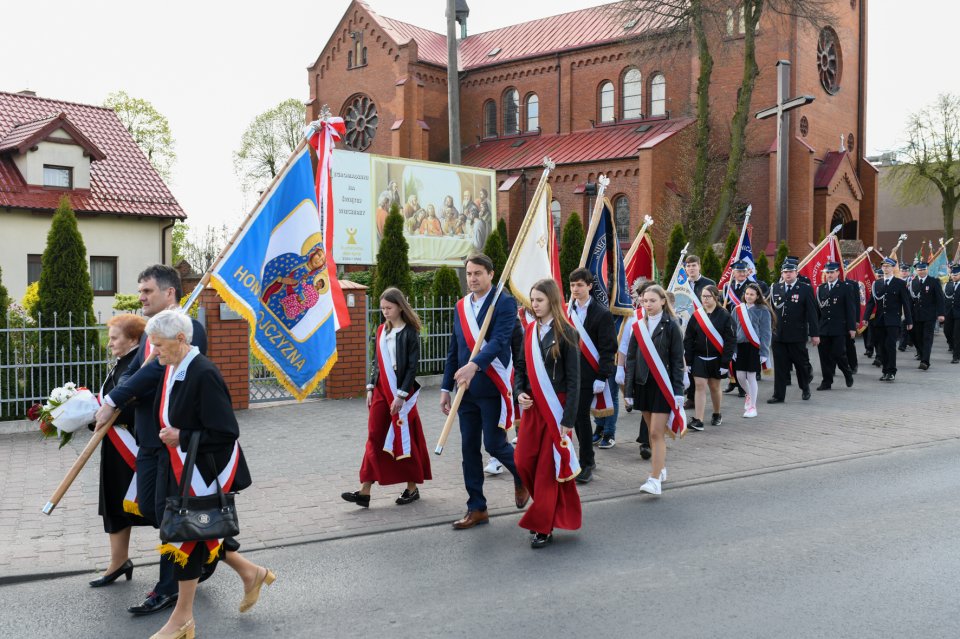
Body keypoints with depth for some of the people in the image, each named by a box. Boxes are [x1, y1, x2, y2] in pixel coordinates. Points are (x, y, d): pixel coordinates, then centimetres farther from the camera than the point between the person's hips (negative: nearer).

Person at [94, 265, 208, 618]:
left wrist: (112, 402, -21)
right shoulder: (151, 333, 14)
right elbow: (131, 372, 11)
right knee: (148, 505, 13)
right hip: (150, 434, 9)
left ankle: (169, 588, 15)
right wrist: (120, 395, -12)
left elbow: (158, 369, -23)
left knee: (167, 509, 0)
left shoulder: (189, 328, -15)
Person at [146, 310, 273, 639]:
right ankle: (251, 573, 36)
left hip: (204, 472, -9)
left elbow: (227, 433, -23)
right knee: (198, 531, 16)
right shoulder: (171, 370, 4)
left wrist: (181, 438, -19)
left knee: (188, 534, 2)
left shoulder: (204, 375, -23)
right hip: (181, 469, 9)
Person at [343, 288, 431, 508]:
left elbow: (412, 366, -12)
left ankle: (412, 488, 17)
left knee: (405, 439, 3)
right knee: (374, 438, 1)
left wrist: (401, 395, -16)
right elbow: (378, 362, 15)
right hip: (381, 390, 6)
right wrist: (371, 388, 9)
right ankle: (365, 491, 0)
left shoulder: (410, 333, -9)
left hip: (402, 391, -6)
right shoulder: (381, 330, 9)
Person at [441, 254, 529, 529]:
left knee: (494, 444, -3)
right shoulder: (461, 307, 11)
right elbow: (453, 351, 14)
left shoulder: (505, 303, -8)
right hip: (466, 389, 6)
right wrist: (446, 388, 11)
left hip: (493, 388, -6)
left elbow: (499, 340, -23)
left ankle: (522, 475, 29)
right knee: (469, 449, 8)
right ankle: (476, 509, 19)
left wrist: (474, 365, -38)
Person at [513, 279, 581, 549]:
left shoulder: (565, 333, -9)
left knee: (548, 466, 0)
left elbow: (573, 379, -11)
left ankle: (543, 526, 12)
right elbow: (520, 366, 14)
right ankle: (549, 510, 28)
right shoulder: (530, 331, 7)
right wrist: (519, 392, -6)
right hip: (532, 406, 6)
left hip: (556, 408, -5)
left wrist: (569, 418, -15)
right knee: (523, 462, 5)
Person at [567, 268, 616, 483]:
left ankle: (586, 464, 7)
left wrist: (601, 377, -13)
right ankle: (588, 459, 24)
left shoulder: (601, 314, -7)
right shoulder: (568, 311, 9)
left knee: (582, 415, -5)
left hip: (588, 374, -5)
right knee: (576, 415, 9)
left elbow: (608, 348, -8)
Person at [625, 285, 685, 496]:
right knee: (652, 432, 12)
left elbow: (677, 360, -5)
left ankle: (655, 479, -10)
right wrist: (628, 389, 4)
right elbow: (631, 359, 7)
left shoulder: (671, 326, -5)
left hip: (663, 385, -4)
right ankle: (660, 468, 27)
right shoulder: (638, 326, 6)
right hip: (643, 384, 4)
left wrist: (678, 391, -10)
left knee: (656, 433, -9)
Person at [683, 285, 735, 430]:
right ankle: (698, 420, -9)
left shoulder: (724, 316, -7)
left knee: (714, 387, 11)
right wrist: (688, 361, 0)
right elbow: (688, 339, 3)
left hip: (716, 359, -1)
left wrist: (725, 363, -12)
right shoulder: (696, 316, 0)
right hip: (699, 358, 2)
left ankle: (717, 414, 34)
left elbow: (731, 341, -8)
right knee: (700, 386, -7)